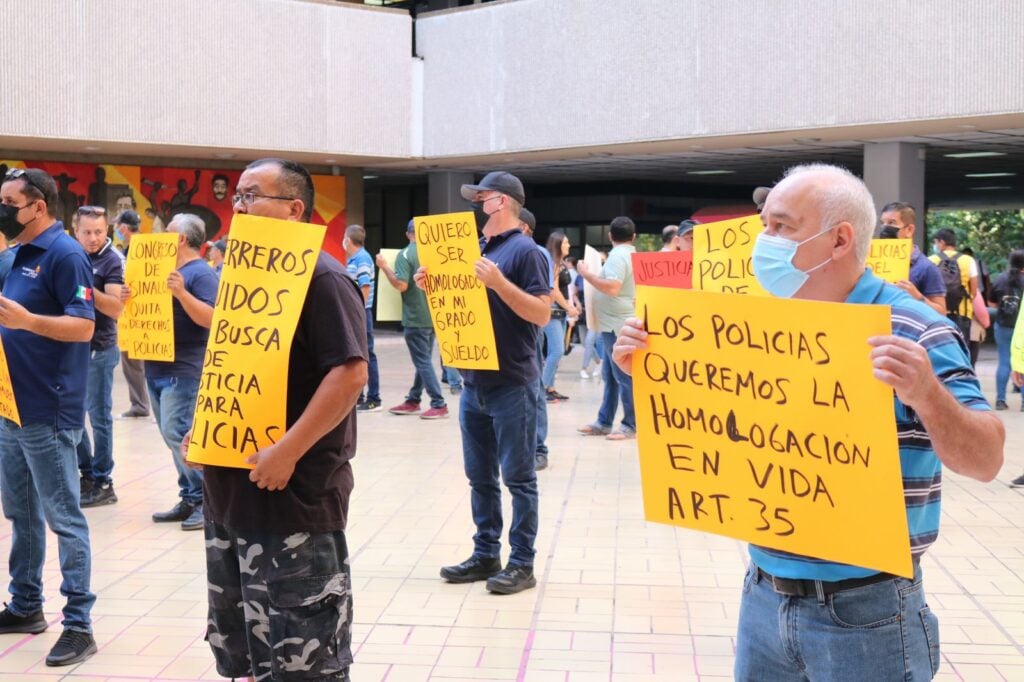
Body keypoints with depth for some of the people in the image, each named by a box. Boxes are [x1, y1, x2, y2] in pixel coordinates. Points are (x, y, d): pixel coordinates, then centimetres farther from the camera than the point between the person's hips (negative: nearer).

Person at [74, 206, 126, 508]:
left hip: (99, 349, -6)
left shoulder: (114, 260, -11)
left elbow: (117, 308, -20)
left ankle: (102, 483, 10)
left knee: (99, 416, 0)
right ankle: (87, 472, 26)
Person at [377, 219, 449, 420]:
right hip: (433, 315, 6)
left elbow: (401, 285, -20)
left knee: (423, 362, -1)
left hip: (415, 318, -6)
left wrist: (385, 267, -10)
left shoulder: (405, 255, -13)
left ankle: (439, 404, -3)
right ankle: (413, 401, 22)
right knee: (424, 360, 15)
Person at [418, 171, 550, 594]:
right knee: (480, 477, 13)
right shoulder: (475, 249, 14)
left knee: (518, 478, 1)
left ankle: (522, 563, 9)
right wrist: (434, 287, 3)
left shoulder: (524, 251, -10)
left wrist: (499, 282, -24)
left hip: (511, 386, -8)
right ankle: (485, 554, 23)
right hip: (473, 382, 8)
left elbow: (542, 314, -17)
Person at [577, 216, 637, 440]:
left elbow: (612, 287, -27)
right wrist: (594, 274, 24)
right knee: (610, 376, 13)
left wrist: (587, 274, -17)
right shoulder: (631, 254, 14)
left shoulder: (617, 255, -15)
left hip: (617, 325, -10)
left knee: (624, 377, -5)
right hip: (617, 324, 10)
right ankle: (604, 422, 19)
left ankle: (631, 426, 0)